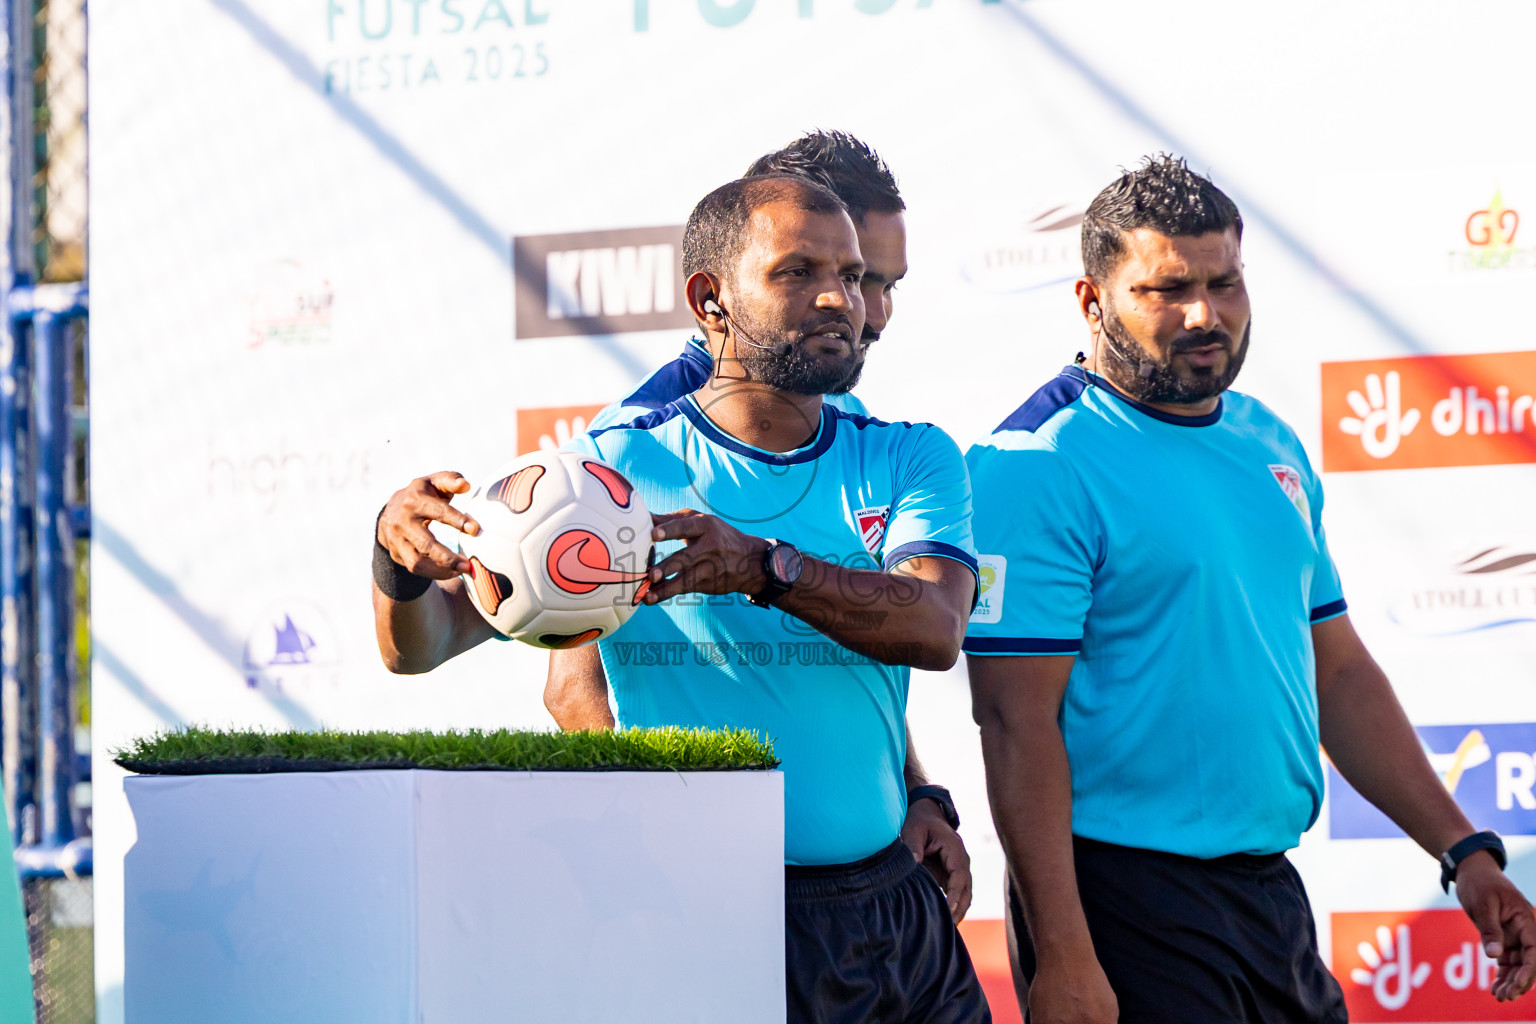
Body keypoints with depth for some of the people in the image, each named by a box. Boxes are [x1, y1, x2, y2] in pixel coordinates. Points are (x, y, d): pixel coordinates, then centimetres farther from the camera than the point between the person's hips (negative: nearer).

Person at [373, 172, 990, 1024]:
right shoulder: (619, 467, -1)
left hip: (891, 921, 3)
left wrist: (765, 567, -33)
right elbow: (422, 644, -6)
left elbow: (934, 628, -15)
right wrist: (401, 555, -30)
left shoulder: (911, 462, 6)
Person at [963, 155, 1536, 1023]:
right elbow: (1020, 722, -16)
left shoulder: (1271, 447, 12)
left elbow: (1340, 673, 18)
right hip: (1124, 904, -7)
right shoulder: (1040, 463, -11)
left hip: (1271, 889, 7)